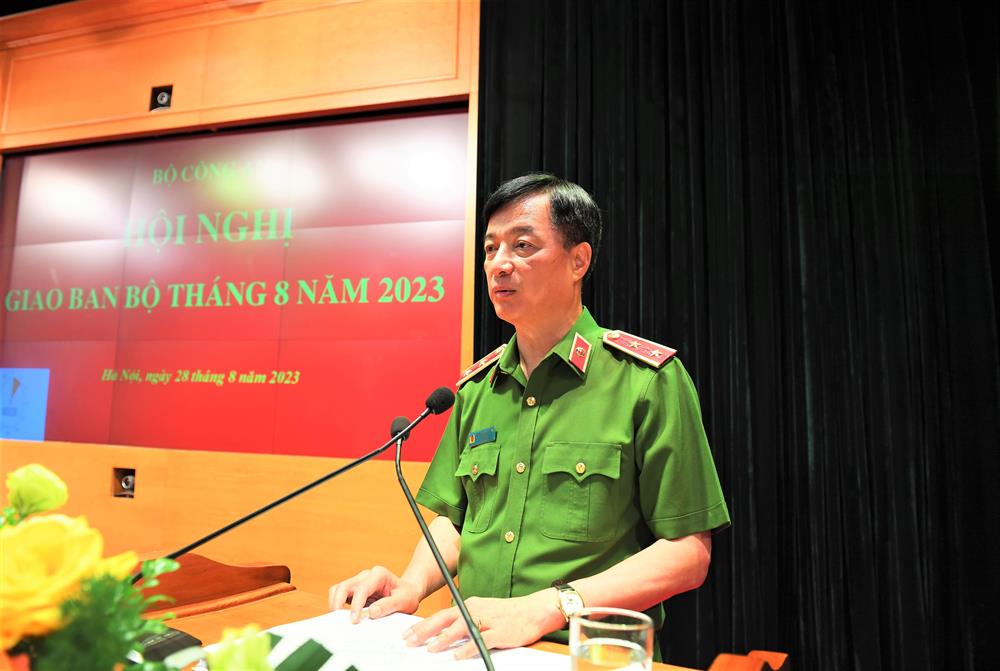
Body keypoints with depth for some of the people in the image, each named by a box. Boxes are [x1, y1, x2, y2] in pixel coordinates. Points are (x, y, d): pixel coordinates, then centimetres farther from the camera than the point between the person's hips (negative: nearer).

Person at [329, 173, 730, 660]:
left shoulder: (647, 378, -7)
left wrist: (542, 609, -20)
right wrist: (413, 584, -4)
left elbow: (688, 552, -10)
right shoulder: (477, 388, 10)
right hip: (477, 652, 3)